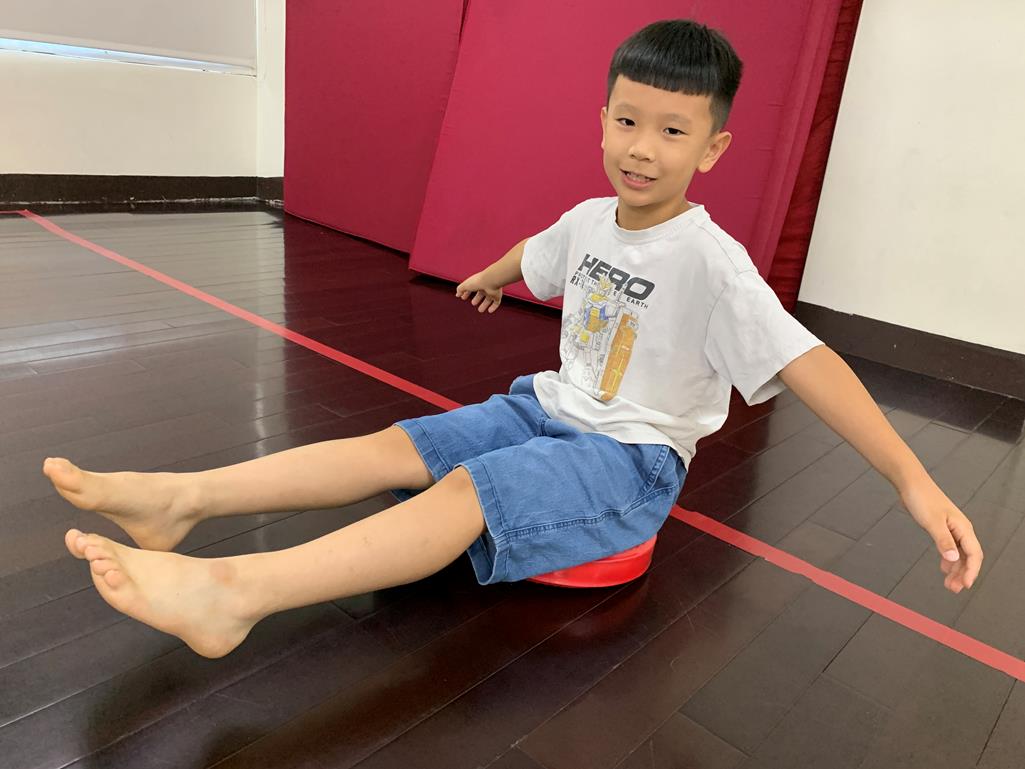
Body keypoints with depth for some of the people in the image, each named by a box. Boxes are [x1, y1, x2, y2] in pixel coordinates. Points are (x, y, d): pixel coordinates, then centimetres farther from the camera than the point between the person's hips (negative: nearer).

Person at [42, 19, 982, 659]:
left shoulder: (711, 260, -18)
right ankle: (183, 497, -16)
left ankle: (234, 591, -39)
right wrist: (490, 276, 46)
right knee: (403, 445, -12)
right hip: (550, 408, 7)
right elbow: (538, 252, 25)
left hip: (633, 456, -6)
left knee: (466, 492, -30)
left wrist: (914, 479, -29)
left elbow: (805, 361, -23)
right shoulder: (588, 219, 3)